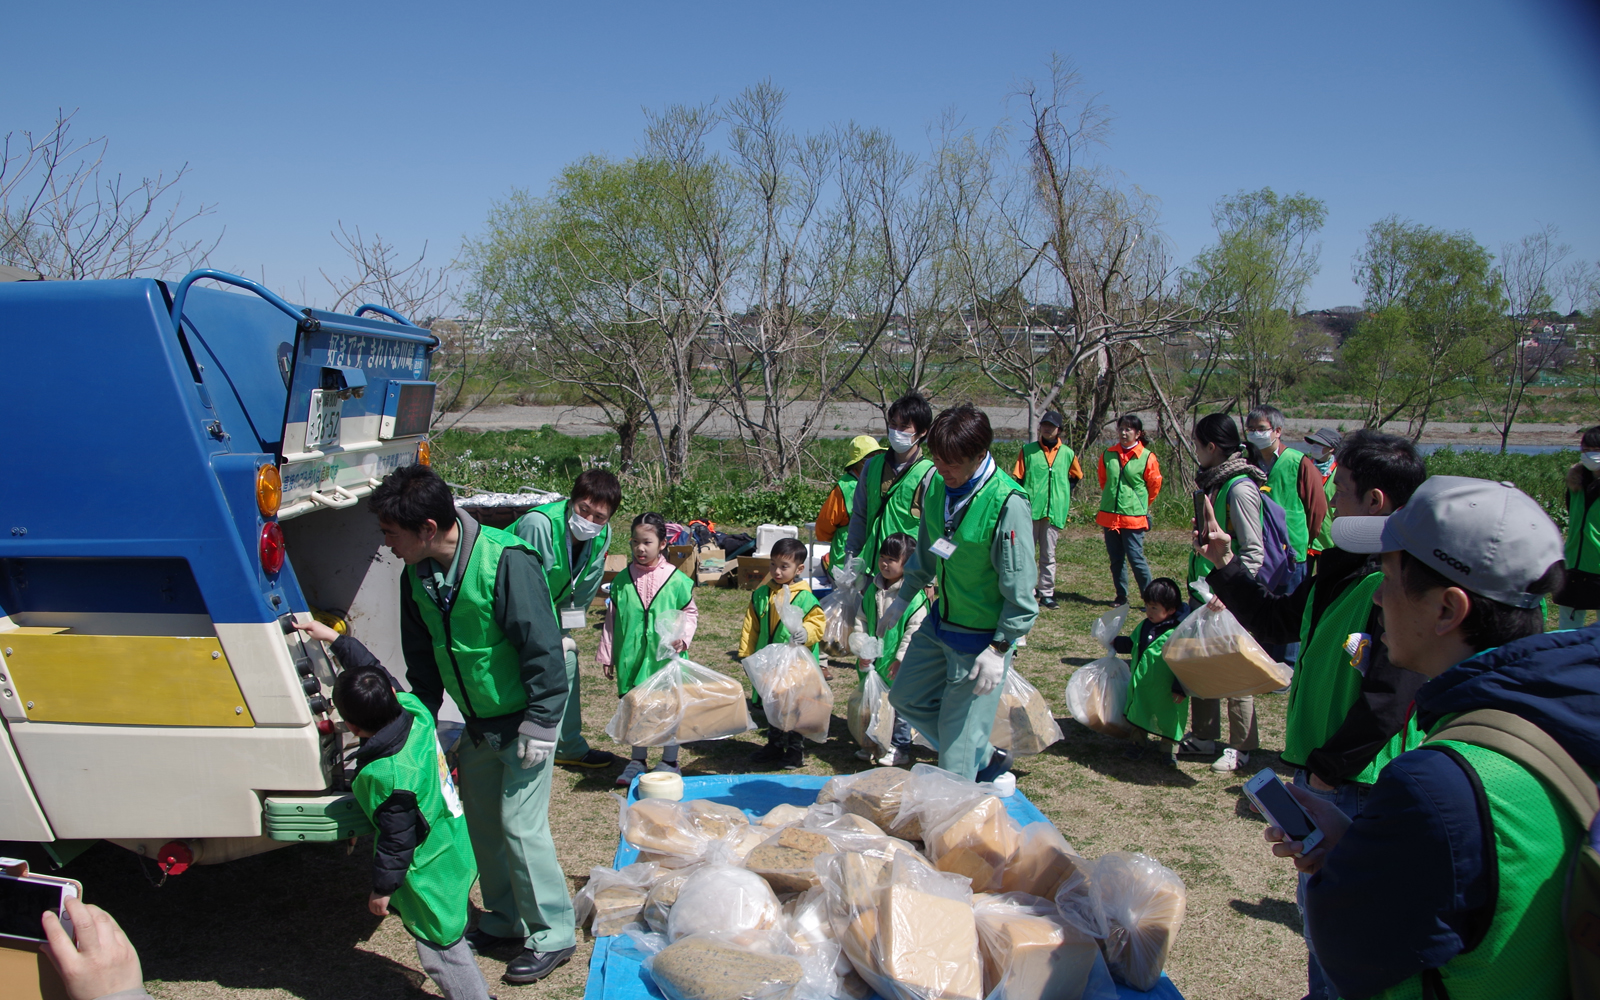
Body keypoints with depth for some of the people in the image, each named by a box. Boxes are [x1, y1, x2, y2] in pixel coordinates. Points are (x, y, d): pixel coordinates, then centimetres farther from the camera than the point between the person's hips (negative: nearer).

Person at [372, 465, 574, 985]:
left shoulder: (505, 562, -28)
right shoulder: (417, 575, -3)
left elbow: (543, 648, -25)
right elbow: (422, 661, 10)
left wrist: (539, 724, -21)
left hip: (524, 719, -8)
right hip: (477, 722, 8)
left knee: (520, 824, -5)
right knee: (480, 819, 15)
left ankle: (553, 934, 13)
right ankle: (505, 921, 34)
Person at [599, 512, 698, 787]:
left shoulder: (677, 580, -6)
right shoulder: (622, 581, 2)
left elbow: (690, 613, 4)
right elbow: (612, 620, 9)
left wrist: (682, 637, -13)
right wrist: (607, 656, 10)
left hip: (666, 658, -2)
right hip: (632, 658, 3)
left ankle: (670, 762, 21)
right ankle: (638, 760, 28)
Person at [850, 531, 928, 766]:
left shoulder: (914, 596, -15)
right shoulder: (872, 589, 3)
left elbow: (915, 630, -15)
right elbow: (861, 620, 6)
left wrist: (901, 658, -16)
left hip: (900, 666, -6)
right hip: (872, 662, 6)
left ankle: (900, 748, 17)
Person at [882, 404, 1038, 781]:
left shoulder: (1008, 503, -25)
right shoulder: (939, 486, -3)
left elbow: (1019, 588, -21)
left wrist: (998, 650, -20)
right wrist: (902, 598, 17)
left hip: (983, 637, -8)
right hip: (940, 622, 8)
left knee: (959, 732, 0)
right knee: (905, 697, 19)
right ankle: (986, 758, 33)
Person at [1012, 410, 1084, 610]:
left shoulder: (1068, 454, 8)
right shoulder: (1028, 450, 3)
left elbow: (1076, 477, 24)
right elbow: (1017, 478, 3)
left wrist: (1064, 495, 12)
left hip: (1055, 512, 1)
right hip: (1030, 511, -1)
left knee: (1048, 555, 5)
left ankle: (1047, 593, 9)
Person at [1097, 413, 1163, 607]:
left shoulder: (1147, 457, -6)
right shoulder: (1108, 454, 5)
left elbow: (1154, 486, 6)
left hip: (1133, 517, -4)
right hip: (1109, 516, 4)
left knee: (1136, 558, -6)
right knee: (1116, 559, 10)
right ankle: (1121, 596, 21)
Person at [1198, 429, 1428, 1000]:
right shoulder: (1339, 568, 7)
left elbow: (1389, 699, -25)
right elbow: (1277, 623, 20)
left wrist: (1329, 768, -19)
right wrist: (1224, 566, 12)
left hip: (1360, 786, -9)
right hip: (1318, 772, 9)